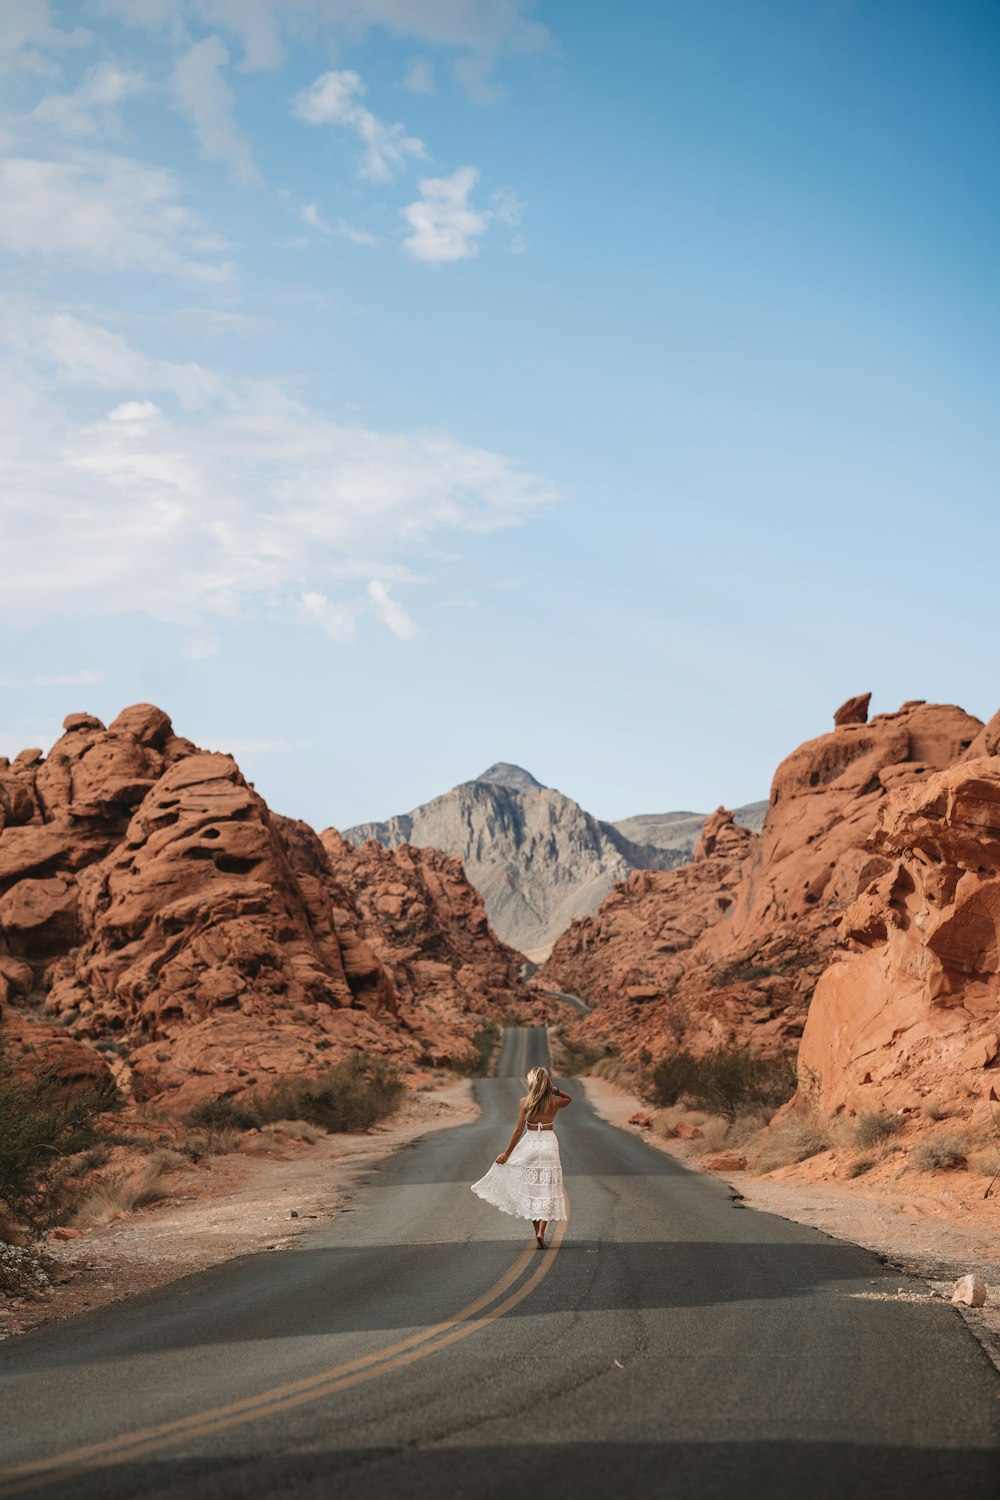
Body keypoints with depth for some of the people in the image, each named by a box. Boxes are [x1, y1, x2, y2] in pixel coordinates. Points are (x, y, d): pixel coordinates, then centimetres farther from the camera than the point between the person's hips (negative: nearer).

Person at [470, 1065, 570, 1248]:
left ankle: (537, 1231, 14)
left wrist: (507, 1153, 0)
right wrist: (556, 1091, 2)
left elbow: (518, 1130, -6)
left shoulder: (525, 1102, -6)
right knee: (546, 1191, 1)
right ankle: (541, 1231, -14)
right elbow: (569, 1099, 21)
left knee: (530, 1189, 12)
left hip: (529, 1145, 0)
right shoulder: (555, 1102, -3)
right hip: (549, 1145, 0)